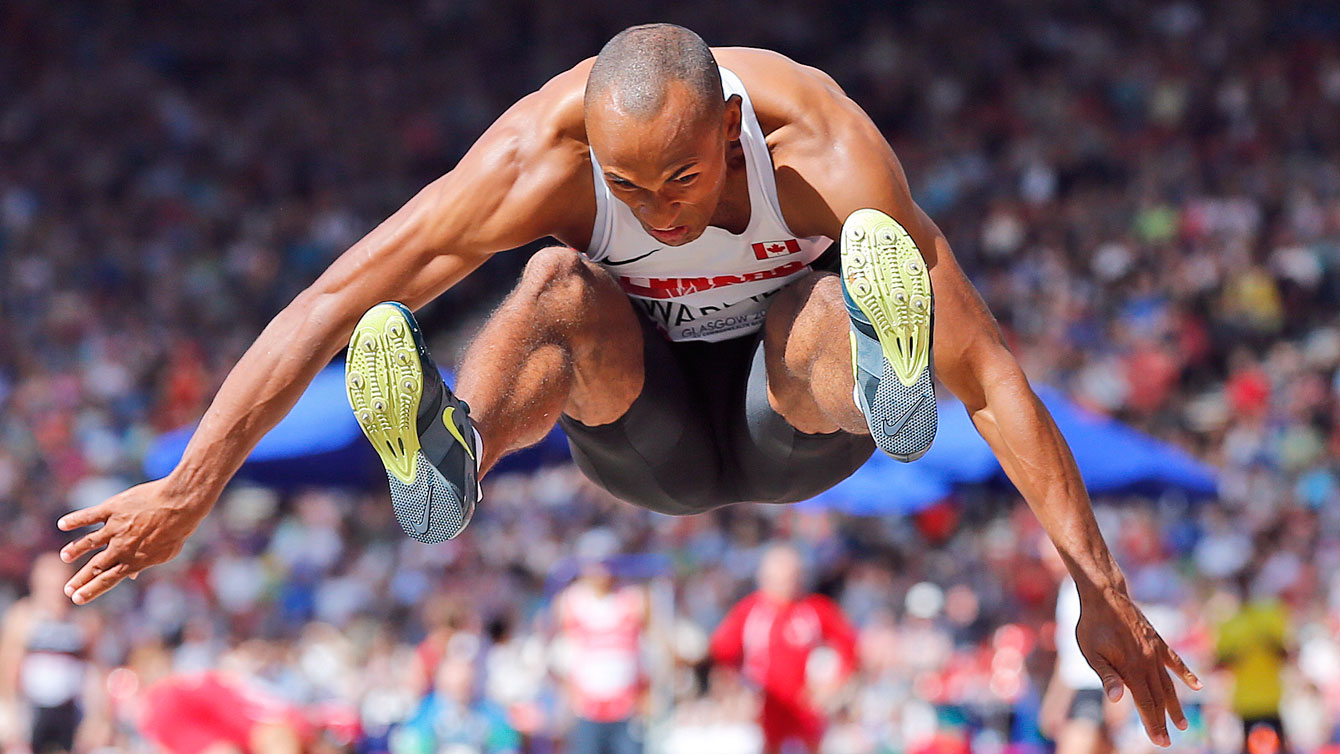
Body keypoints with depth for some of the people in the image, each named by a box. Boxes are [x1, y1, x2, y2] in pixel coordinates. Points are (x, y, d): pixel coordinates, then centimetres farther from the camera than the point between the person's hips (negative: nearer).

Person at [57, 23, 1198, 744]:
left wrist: (1102, 590, -30)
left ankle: (881, 379, -69)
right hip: (644, 432, 1)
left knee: (836, 302, -36)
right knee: (563, 286, -33)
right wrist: (186, 493, -31)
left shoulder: (822, 143, -29)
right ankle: (451, 458, -60)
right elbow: (327, 309, -27)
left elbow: (989, 374, -28)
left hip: (791, 425, -1)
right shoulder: (542, 154, -27)